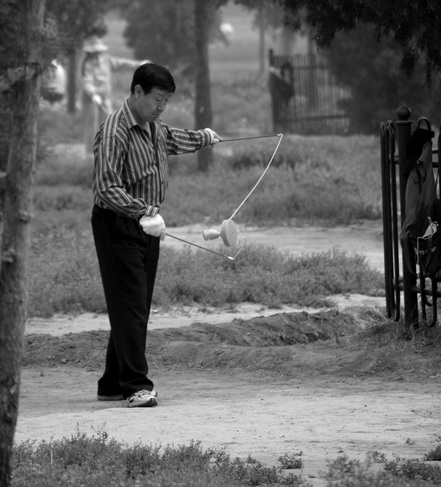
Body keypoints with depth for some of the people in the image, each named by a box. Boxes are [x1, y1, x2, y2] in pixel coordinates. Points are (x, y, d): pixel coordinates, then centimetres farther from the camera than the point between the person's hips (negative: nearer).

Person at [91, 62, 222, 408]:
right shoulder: (115, 132, -18)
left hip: (148, 225, 9)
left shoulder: (155, 129, 11)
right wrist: (145, 211, -36)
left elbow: (173, 139, 37)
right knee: (129, 305, -13)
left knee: (139, 308, 9)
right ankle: (136, 386, -17)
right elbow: (108, 189, -27)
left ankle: (113, 384, 16)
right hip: (118, 226, -9)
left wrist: (205, 138, 49)